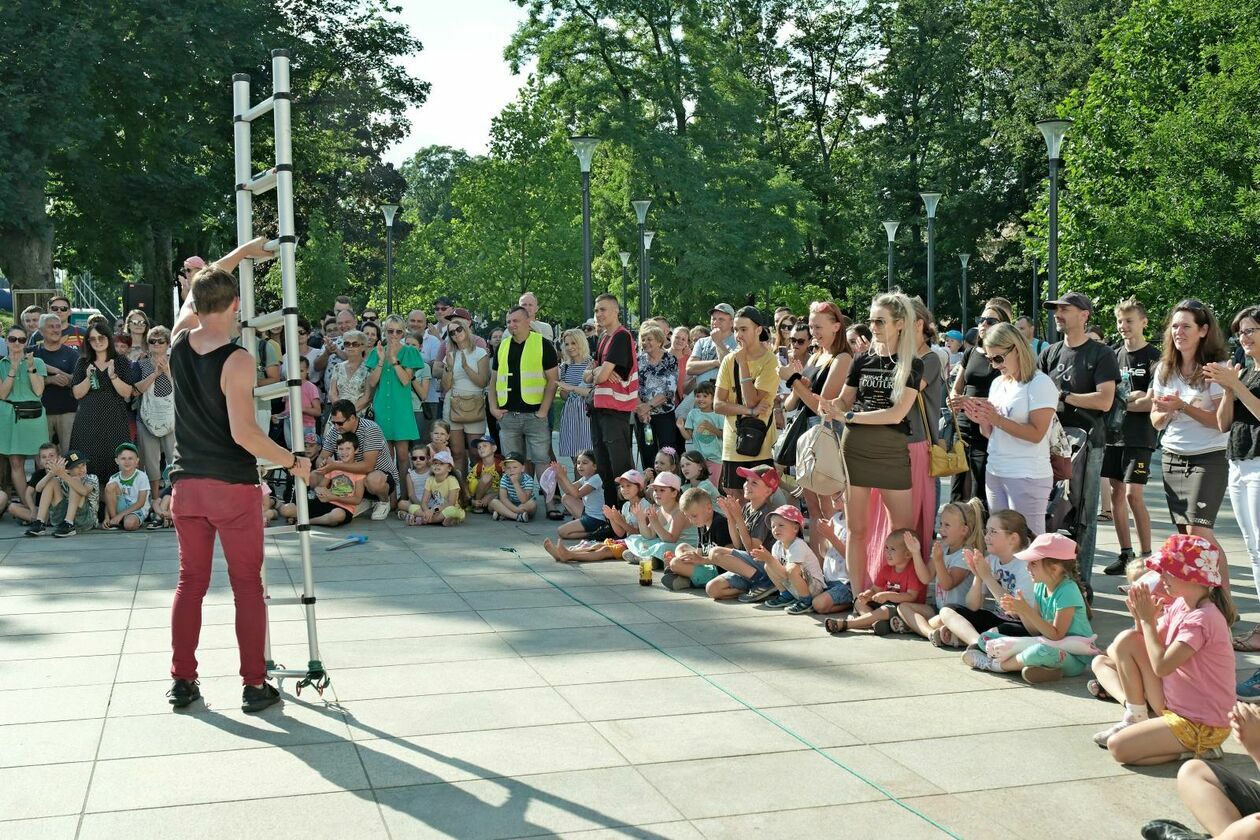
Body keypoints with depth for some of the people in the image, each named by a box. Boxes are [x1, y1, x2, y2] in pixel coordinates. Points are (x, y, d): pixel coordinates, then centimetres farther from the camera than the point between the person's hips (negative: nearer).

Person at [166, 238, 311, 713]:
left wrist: (242, 253, 31)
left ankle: (182, 681, 15)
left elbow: (195, 291, 23)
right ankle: (255, 686, 4)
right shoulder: (237, 361, -15)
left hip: (187, 484, 5)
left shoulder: (179, 341, 3)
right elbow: (243, 432, -21)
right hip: (233, 486, -5)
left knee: (191, 581, 13)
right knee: (247, 584, 3)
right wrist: (293, 463, -10)